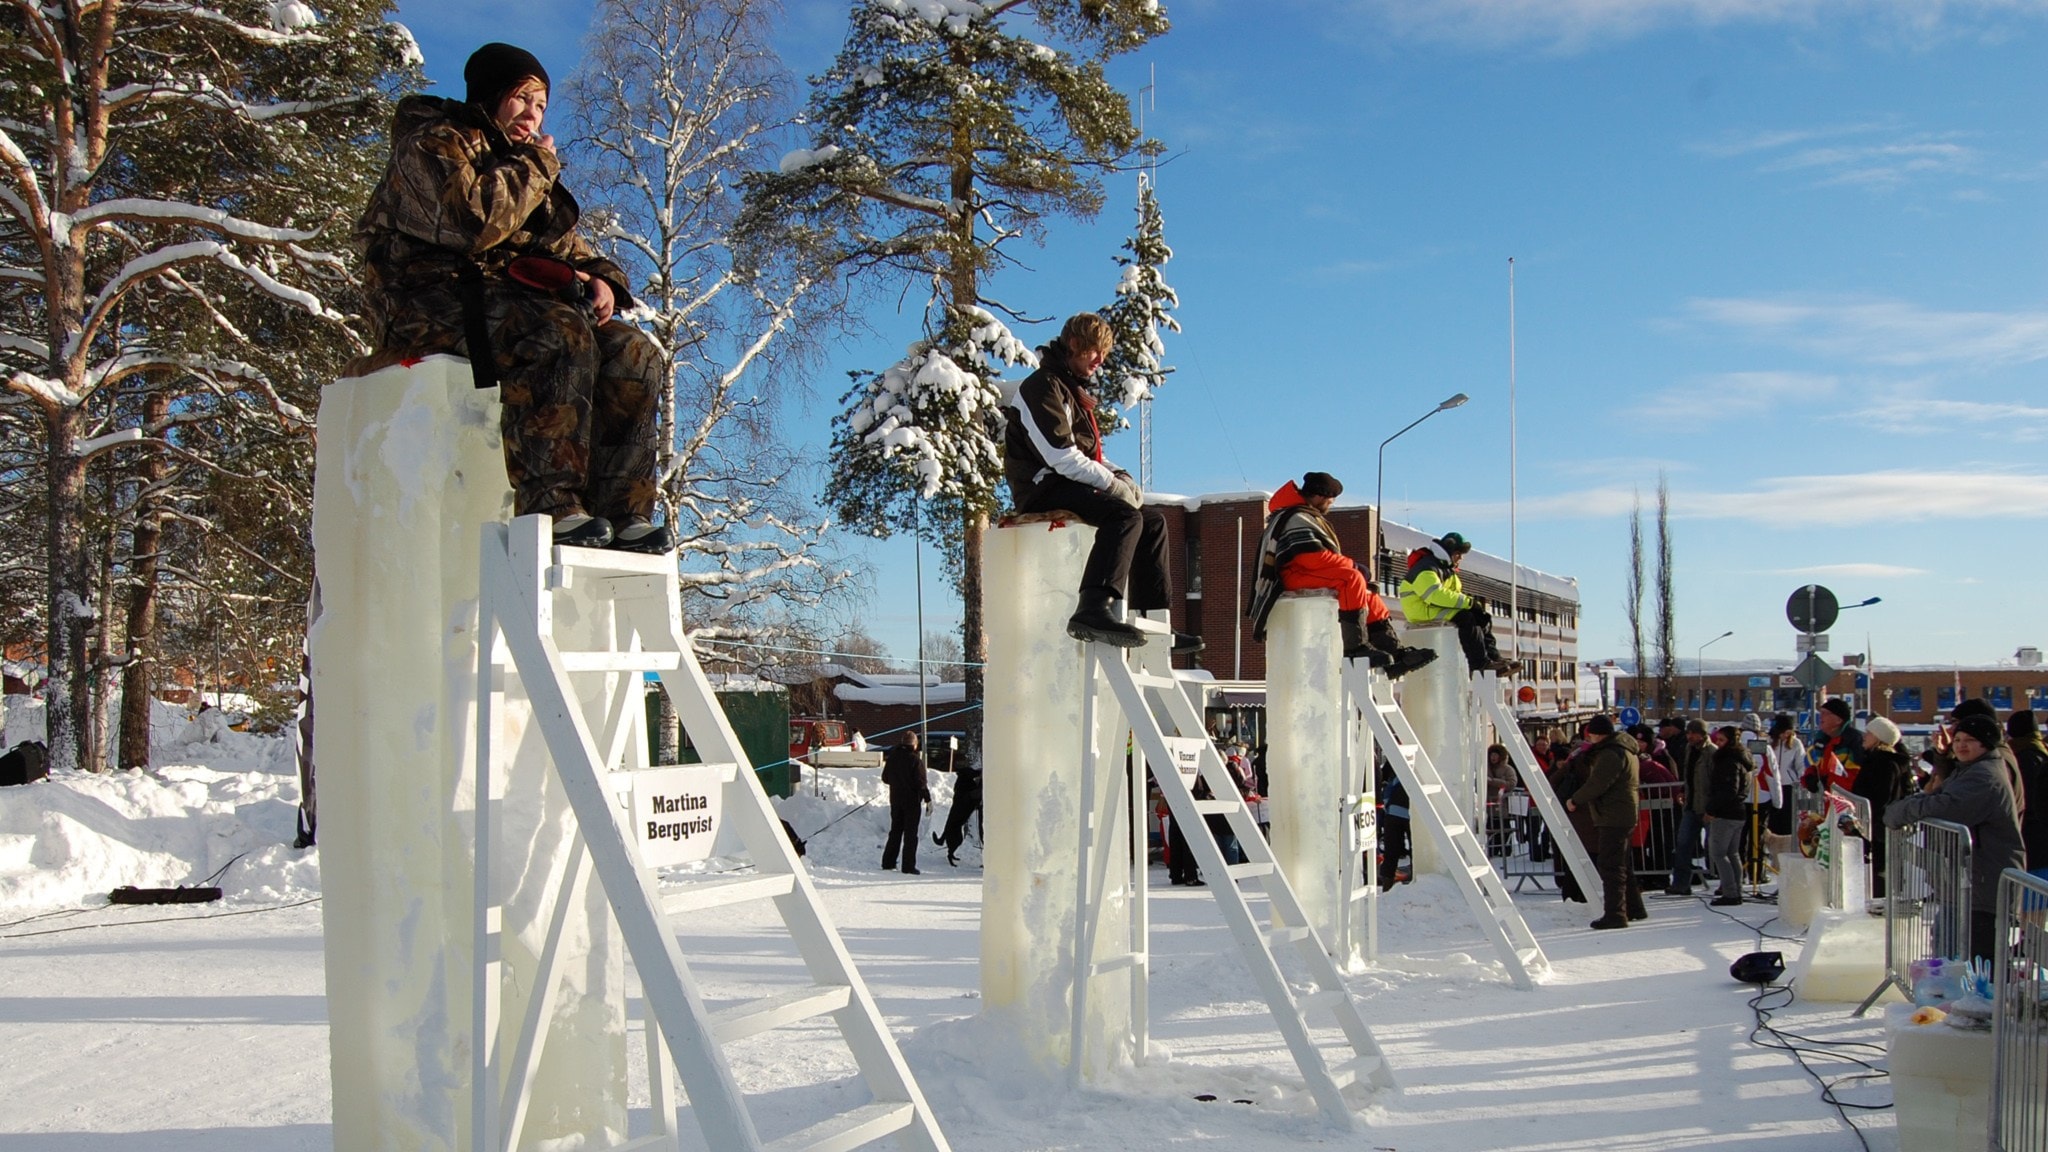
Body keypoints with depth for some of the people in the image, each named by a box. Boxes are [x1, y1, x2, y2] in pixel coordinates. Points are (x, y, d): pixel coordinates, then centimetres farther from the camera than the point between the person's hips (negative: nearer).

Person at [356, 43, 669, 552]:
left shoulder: (525, 163, 28)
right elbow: (473, 223, -17)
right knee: (561, 332, -36)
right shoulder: (434, 144, 2)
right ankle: (550, 506, -43)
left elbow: (565, 243, 23)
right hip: (435, 298, -8)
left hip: (508, 300, 8)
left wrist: (599, 278, 0)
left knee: (634, 352, -12)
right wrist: (536, 168, -5)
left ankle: (622, 512, -21)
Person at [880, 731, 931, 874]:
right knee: (910, 833, 0)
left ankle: (888, 862, 17)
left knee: (895, 831, 16)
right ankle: (908, 866, -2)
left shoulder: (892, 757, 2)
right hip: (912, 801, -5)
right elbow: (921, 782, -16)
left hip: (895, 800, 5)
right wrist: (927, 799, -9)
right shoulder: (915, 759, -16)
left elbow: (885, 778, 11)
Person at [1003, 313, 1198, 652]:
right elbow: (1061, 457, -21)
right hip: (1043, 488, -10)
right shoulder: (1043, 387, -11)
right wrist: (1112, 483, -18)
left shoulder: (1073, 390, 23)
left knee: (1153, 520, 8)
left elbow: (1090, 454, 24)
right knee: (1125, 515, -31)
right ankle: (1094, 611, -46)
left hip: (1070, 485, 10)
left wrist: (1121, 476, 4)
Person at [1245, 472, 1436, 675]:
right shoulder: (1297, 518, -11)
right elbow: (1313, 557, -22)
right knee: (1352, 578, -30)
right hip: (1294, 575, -11)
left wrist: (1347, 565, 4)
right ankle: (1355, 645, -29)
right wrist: (1351, 565, -12)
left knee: (1369, 597, 9)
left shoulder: (1305, 516, 24)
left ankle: (1395, 653, 5)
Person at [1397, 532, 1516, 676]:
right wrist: (1469, 602, -28)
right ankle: (1480, 663, -26)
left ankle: (1493, 656, -5)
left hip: (1437, 609, 11)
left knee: (1482, 618, 2)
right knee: (1466, 618, -27)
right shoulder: (1426, 568, -17)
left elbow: (1455, 594, 13)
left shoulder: (1447, 569, 20)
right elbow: (1437, 595, -31)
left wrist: (1474, 605, -7)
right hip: (1422, 611, -11)